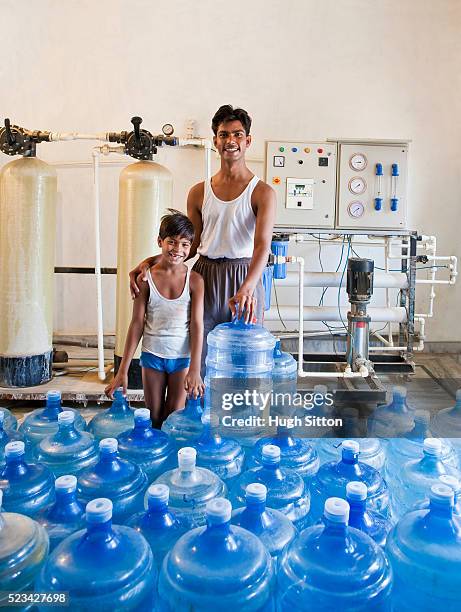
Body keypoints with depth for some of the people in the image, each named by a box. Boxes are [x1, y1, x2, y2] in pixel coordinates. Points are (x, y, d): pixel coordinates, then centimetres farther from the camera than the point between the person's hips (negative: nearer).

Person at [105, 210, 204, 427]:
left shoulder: (194, 280, -9)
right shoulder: (147, 278, -6)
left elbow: (197, 326, -11)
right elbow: (137, 324, -4)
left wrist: (195, 370, -18)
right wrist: (123, 370, -6)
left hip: (182, 356, -1)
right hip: (152, 354, 1)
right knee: (154, 418, 14)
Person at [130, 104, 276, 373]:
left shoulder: (262, 192, -4)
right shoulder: (199, 193, 9)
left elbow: (262, 245, -17)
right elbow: (191, 245, 11)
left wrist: (246, 289, -34)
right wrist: (148, 263, -2)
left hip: (245, 279, -3)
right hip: (205, 279, 3)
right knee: (199, 354, 6)